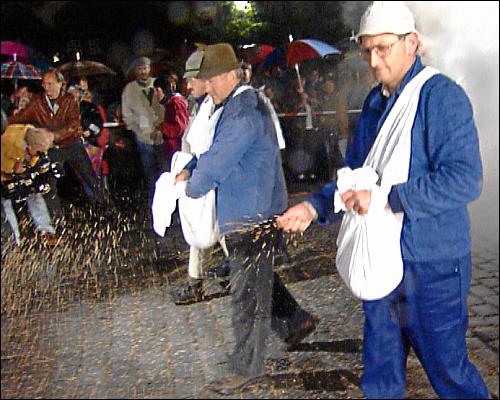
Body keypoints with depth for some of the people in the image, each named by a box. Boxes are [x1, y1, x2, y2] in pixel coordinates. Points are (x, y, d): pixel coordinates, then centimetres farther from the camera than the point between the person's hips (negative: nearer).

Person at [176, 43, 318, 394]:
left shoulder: (243, 114, -22)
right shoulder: (238, 105, 12)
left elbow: (216, 163, -23)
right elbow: (216, 150, 19)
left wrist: (193, 187, -4)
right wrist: (189, 171, 3)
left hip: (252, 217, -10)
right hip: (249, 213, 10)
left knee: (248, 293, 1)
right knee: (260, 280, 24)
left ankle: (247, 367, 13)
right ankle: (297, 321, 40)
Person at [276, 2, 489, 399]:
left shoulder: (442, 96, -15)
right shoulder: (375, 102, 10)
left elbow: (465, 179, -25)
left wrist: (386, 198, -27)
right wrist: (314, 207, 3)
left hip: (432, 265, -7)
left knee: (446, 366, 6)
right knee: (380, 367, 18)